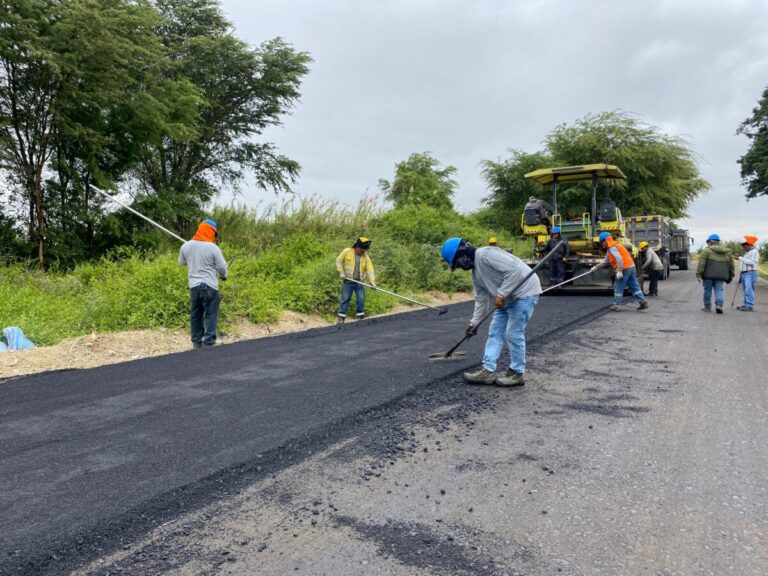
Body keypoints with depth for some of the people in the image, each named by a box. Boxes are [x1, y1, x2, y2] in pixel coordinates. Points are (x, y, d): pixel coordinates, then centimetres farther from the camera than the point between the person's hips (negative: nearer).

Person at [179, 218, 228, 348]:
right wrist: (223, 276, 15)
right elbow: (222, 267, -5)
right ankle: (209, 342, -2)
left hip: (193, 286, 5)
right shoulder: (213, 248, -12)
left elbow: (182, 262, 18)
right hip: (210, 286, -5)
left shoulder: (186, 246, 2)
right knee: (211, 316, 1)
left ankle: (197, 342, 20)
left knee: (195, 315, 15)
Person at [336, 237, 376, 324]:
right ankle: (341, 318, 4)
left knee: (361, 299, 1)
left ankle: (360, 316, 14)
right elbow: (339, 261, 3)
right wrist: (341, 272, -5)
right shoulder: (347, 251, -4)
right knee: (345, 299, -1)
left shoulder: (366, 257, 2)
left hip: (360, 282, 3)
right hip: (348, 281, -3)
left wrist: (372, 282, -17)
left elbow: (370, 270, -5)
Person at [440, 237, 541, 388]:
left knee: (513, 334, -6)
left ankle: (517, 373, 7)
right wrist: (474, 321, 14)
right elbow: (481, 299, 15)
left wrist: (501, 294, -26)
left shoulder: (486, 254, -20)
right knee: (495, 331, 7)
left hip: (524, 292, -10)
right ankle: (487, 370, 10)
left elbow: (514, 270, -28)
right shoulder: (475, 271, 11)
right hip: (508, 297, 10)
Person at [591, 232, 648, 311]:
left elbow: (619, 259, -25)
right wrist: (596, 267, 32)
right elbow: (605, 261, 29)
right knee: (634, 286, 10)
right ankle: (643, 302, 8)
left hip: (625, 268, -10)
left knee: (618, 287, 1)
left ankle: (617, 305, 5)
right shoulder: (610, 249, 21)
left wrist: (619, 271, -25)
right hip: (630, 266, 10)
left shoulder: (612, 248, -11)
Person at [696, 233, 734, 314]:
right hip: (721, 276, 3)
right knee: (719, 290, 5)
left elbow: (701, 263, -10)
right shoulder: (727, 252, 15)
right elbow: (731, 266, 18)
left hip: (708, 275, -3)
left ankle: (707, 307, 14)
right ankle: (719, 304, -15)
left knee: (708, 291, 7)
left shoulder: (706, 250, -2)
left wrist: (698, 274, -9)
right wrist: (730, 277, 24)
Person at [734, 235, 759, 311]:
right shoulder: (747, 253, 20)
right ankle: (746, 304, 15)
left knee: (749, 290, -14)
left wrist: (740, 258, -22)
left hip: (750, 274, -9)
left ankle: (750, 306, -16)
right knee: (746, 290, 11)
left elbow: (752, 262, -22)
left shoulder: (754, 252, -8)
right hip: (744, 273, 10)